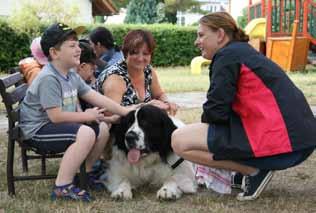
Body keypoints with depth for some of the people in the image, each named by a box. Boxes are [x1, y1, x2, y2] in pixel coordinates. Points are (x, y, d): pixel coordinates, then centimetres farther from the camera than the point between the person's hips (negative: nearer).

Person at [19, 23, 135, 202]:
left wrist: (125, 111, -1)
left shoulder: (71, 74, 6)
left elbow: (95, 97, 6)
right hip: (38, 131, -10)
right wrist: (87, 116, -14)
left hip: (60, 125, 10)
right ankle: (62, 187, -22)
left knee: (102, 128, 4)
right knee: (86, 133, -29)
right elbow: (56, 116, -26)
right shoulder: (49, 78, -23)